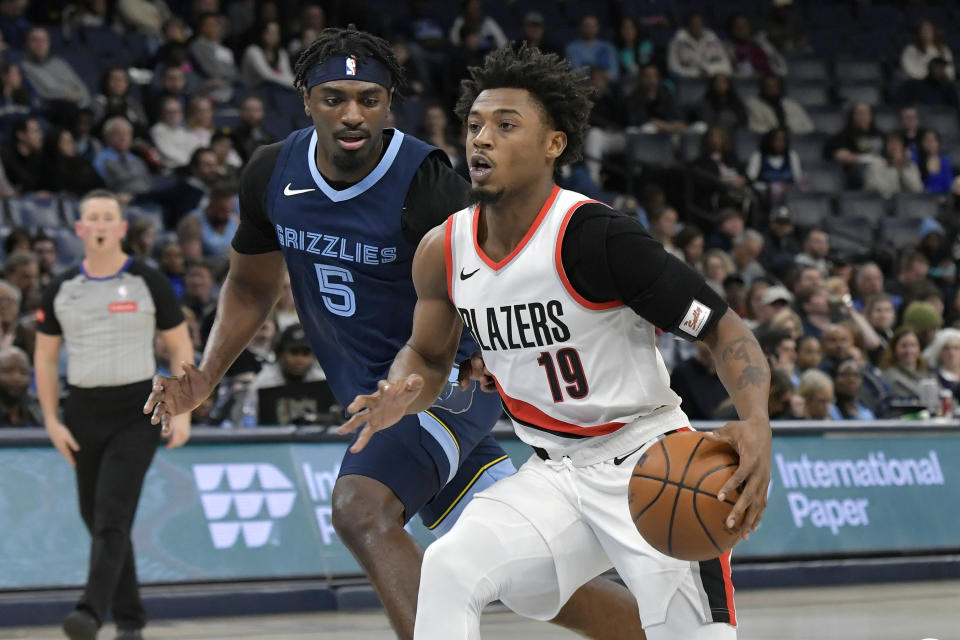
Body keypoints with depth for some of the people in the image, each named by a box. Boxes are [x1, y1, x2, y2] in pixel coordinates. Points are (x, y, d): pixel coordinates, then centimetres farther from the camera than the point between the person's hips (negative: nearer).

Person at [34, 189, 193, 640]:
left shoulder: (147, 283, -1)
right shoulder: (61, 290, 7)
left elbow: (181, 348, 4)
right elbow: (44, 357, 12)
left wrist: (182, 412, -4)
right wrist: (52, 421, 4)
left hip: (137, 413, -4)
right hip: (83, 412, 4)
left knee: (112, 516, -17)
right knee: (97, 519, 9)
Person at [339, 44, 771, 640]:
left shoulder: (596, 236, -20)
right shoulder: (443, 251, -1)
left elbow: (724, 329, -17)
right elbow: (429, 354, 18)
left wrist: (757, 424, -35)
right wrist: (401, 396, -7)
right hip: (554, 473, 5)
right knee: (448, 570, -18)